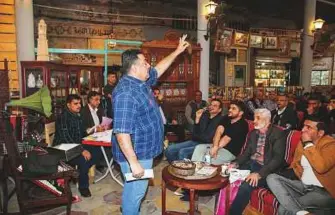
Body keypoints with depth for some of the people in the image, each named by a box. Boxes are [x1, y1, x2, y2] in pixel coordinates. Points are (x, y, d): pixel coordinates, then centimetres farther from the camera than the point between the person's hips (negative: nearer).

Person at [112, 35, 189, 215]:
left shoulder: (141, 82, 5)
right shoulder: (126, 93, -28)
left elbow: (159, 68, 23)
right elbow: (121, 132, -31)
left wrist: (177, 51, 24)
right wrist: (134, 162, -30)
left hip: (144, 150, 10)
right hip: (135, 154, -10)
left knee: (135, 191, 24)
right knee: (135, 192, 7)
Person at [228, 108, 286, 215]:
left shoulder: (278, 134, -9)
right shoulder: (253, 133, 12)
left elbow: (277, 158, -18)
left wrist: (259, 174, -29)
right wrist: (236, 163, -8)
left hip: (265, 169, -6)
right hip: (250, 164, 6)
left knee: (245, 186, -31)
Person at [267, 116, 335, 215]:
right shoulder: (302, 142, 12)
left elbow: (321, 167, -28)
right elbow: (295, 165, 22)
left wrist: (308, 144, -19)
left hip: (324, 191, -8)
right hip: (303, 186, 8)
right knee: (271, 178, -18)